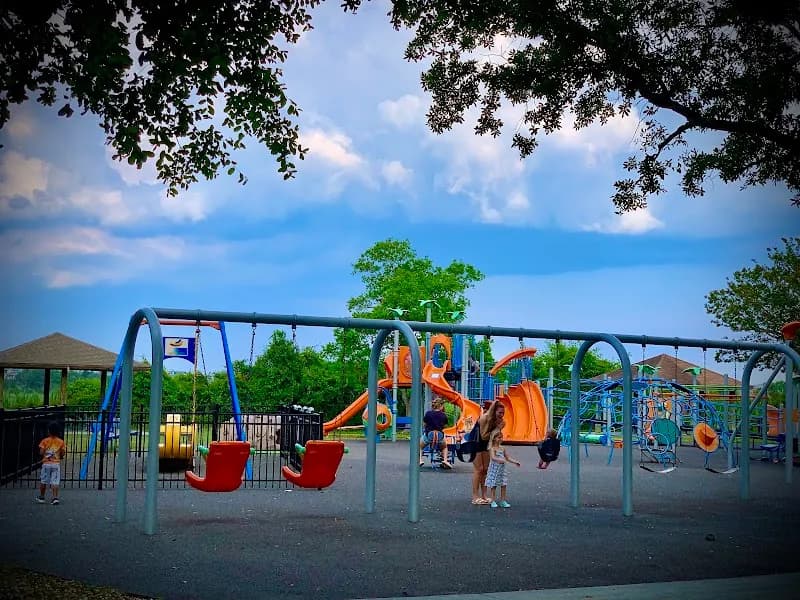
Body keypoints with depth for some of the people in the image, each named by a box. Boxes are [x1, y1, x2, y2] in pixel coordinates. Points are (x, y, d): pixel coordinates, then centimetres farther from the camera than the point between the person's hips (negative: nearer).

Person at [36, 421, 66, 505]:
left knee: (43, 481, 13)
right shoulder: (61, 442, -1)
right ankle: (55, 498, -10)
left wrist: (45, 454, 13)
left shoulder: (45, 441, -4)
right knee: (55, 482, -1)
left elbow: (41, 452, -8)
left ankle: (41, 497, 24)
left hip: (46, 463, 0)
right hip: (56, 463, 0)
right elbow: (63, 454, -1)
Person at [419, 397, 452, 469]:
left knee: (419, 446, 31)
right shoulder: (443, 416, -1)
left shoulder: (428, 413, -5)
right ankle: (445, 460, 17)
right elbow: (445, 426, 8)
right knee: (444, 446, 36)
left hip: (428, 436, -1)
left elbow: (424, 423, 5)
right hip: (440, 436, 1)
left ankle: (420, 460, 12)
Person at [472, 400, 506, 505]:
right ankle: (475, 497, -7)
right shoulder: (484, 418, -28)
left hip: (485, 445, 7)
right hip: (476, 443, -7)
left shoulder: (499, 421, -9)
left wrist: (499, 429, -21)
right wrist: (496, 429, -29)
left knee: (486, 469, 6)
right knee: (478, 469, -9)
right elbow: (484, 437, -28)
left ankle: (484, 495, 11)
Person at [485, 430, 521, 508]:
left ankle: (503, 501, 13)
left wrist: (515, 462, 2)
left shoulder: (502, 448, 9)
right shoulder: (492, 448, -11)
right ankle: (492, 501, 8)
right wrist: (501, 460, -41)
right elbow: (493, 457, -26)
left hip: (502, 470, 6)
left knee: (503, 485, 6)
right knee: (493, 486, 0)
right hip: (494, 469, -6)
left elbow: (508, 457, 13)